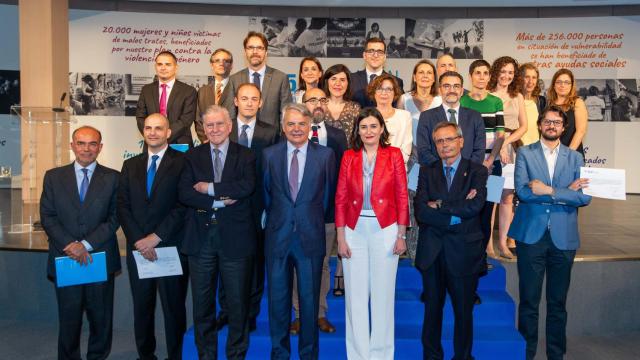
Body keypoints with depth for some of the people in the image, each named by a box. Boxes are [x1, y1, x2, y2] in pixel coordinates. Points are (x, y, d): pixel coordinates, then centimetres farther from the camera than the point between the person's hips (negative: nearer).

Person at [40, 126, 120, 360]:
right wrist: (71, 245, -12)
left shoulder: (112, 178, 2)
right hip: (65, 260, 1)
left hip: (100, 259, -1)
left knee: (101, 319, 9)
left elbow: (114, 218, -4)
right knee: (68, 319, 11)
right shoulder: (53, 177, 7)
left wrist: (86, 245, -14)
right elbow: (47, 217, 1)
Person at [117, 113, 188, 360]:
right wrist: (139, 240, -7)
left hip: (171, 247, -4)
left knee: (174, 308, 7)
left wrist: (156, 237, -13)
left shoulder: (182, 162, -3)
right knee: (141, 308, 13)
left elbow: (184, 205, -10)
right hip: (138, 248, 4)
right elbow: (123, 207, 6)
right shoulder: (130, 165, 12)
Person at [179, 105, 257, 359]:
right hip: (200, 238, 2)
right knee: (202, 303, 13)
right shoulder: (192, 157, 6)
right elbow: (184, 194, -7)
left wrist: (209, 188, -13)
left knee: (238, 302, 9)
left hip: (235, 238, -1)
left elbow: (247, 187, -16)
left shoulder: (246, 156, 2)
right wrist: (218, 201, -17)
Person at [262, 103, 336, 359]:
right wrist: (277, 217, 9)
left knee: (309, 298, 10)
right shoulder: (269, 155, 3)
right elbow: (266, 194, 10)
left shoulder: (326, 155, -1)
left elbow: (328, 193, 6)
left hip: (311, 237, -1)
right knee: (277, 298, 11)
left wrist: (314, 219, 9)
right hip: (277, 235, 2)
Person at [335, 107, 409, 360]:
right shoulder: (349, 157, 4)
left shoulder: (394, 155, 0)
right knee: (356, 295, 7)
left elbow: (402, 196, 0)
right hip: (355, 230, 1)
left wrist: (401, 235, -4)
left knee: (383, 294, 8)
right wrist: (340, 238, -3)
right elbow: (340, 198, 2)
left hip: (385, 230, -1)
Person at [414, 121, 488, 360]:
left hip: (463, 251, -2)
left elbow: (475, 206, -17)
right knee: (432, 309, 13)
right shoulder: (427, 172, 5)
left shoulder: (477, 171, 0)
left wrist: (439, 205, -11)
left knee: (464, 311, 11)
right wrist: (455, 213, -16)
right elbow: (420, 212, -8)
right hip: (432, 251, 2)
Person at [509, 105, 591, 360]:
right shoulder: (525, 153, 3)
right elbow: (522, 191, -12)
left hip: (563, 237, 2)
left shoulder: (575, 157, 9)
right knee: (529, 300, 5)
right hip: (531, 235, -2)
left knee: (558, 301, 12)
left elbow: (585, 197, -4)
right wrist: (566, 191, -9)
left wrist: (550, 191, -14)